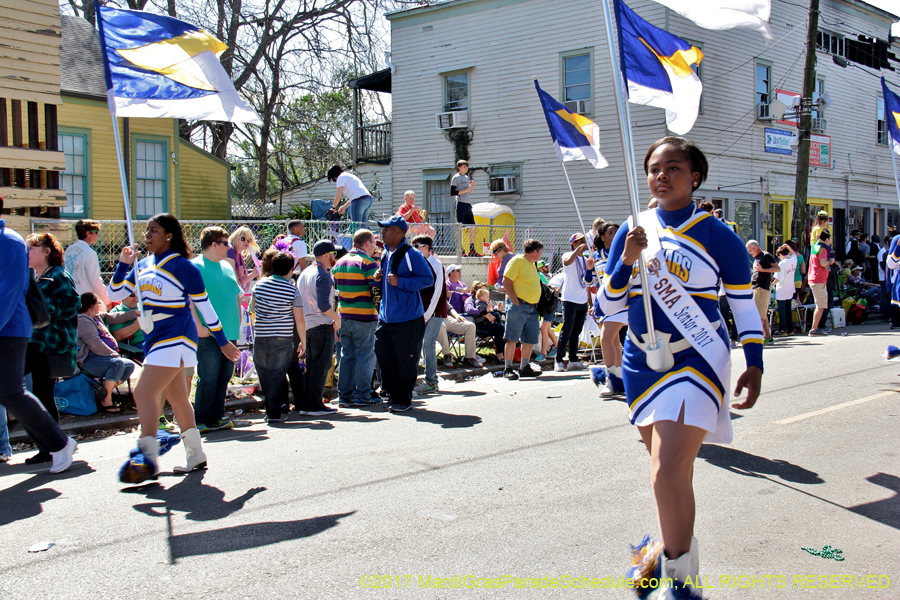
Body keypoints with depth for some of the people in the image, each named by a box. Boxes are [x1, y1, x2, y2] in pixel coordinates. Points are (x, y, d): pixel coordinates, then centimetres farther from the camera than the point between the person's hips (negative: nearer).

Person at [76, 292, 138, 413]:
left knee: (129, 366, -5)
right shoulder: (82, 320, -13)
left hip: (102, 356, 11)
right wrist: (114, 354, -18)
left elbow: (114, 317, 31)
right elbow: (95, 344, -20)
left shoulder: (98, 317, 19)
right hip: (88, 360, -11)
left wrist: (136, 313, 34)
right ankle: (106, 401, -24)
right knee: (117, 364, -31)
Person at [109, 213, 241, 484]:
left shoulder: (181, 265, -11)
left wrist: (223, 341, -5)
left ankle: (148, 459, -16)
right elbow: (115, 294, 12)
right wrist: (123, 264, -2)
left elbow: (204, 305, -8)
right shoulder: (142, 265, 11)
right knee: (178, 399, 14)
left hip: (175, 338, -9)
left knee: (144, 394, -17)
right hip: (155, 339, 9)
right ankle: (196, 456, 25)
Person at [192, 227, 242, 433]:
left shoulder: (227, 266, 18)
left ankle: (217, 417, 20)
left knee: (224, 376, 11)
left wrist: (238, 321, 17)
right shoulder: (196, 267, -7)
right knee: (208, 378, -6)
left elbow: (237, 295, 24)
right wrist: (198, 325, -20)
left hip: (230, 332, 8)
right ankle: (201, 421, 2)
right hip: (209, 333, -8)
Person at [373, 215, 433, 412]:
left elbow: (428, 279, -15)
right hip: (385, 318, 8)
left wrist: (400, 282, -21)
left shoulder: (411, 254, -11)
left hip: (407, 319, -8)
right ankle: (392, 393, 24)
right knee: (383, 354, 9)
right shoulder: (385, 254, 14)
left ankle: (404, 399, 13)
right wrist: (379, 279, 3)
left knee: (406, 360, 1)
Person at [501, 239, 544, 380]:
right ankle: (508, 369, 0)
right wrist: (515, 301, -17)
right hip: (520, 306, -9)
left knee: (530, 339, 9)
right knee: (512, 338, -5)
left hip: (533, 308, 9)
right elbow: (506, 281, -13)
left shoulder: (532, 265, 19)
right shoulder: (517, 261, -7)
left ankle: (524, 367, 18)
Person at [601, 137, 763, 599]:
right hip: (643, 361, 5)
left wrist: (754, 364, -2)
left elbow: (744, 304, 3)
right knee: (664, 467, 17)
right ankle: (669, 546, 41)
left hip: (698, 359, -4)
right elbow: (608, 305, 3)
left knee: (669, 473, -17)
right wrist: (627, 261, -13)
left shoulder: (717, 235, -5)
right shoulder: (631, 231, 5)